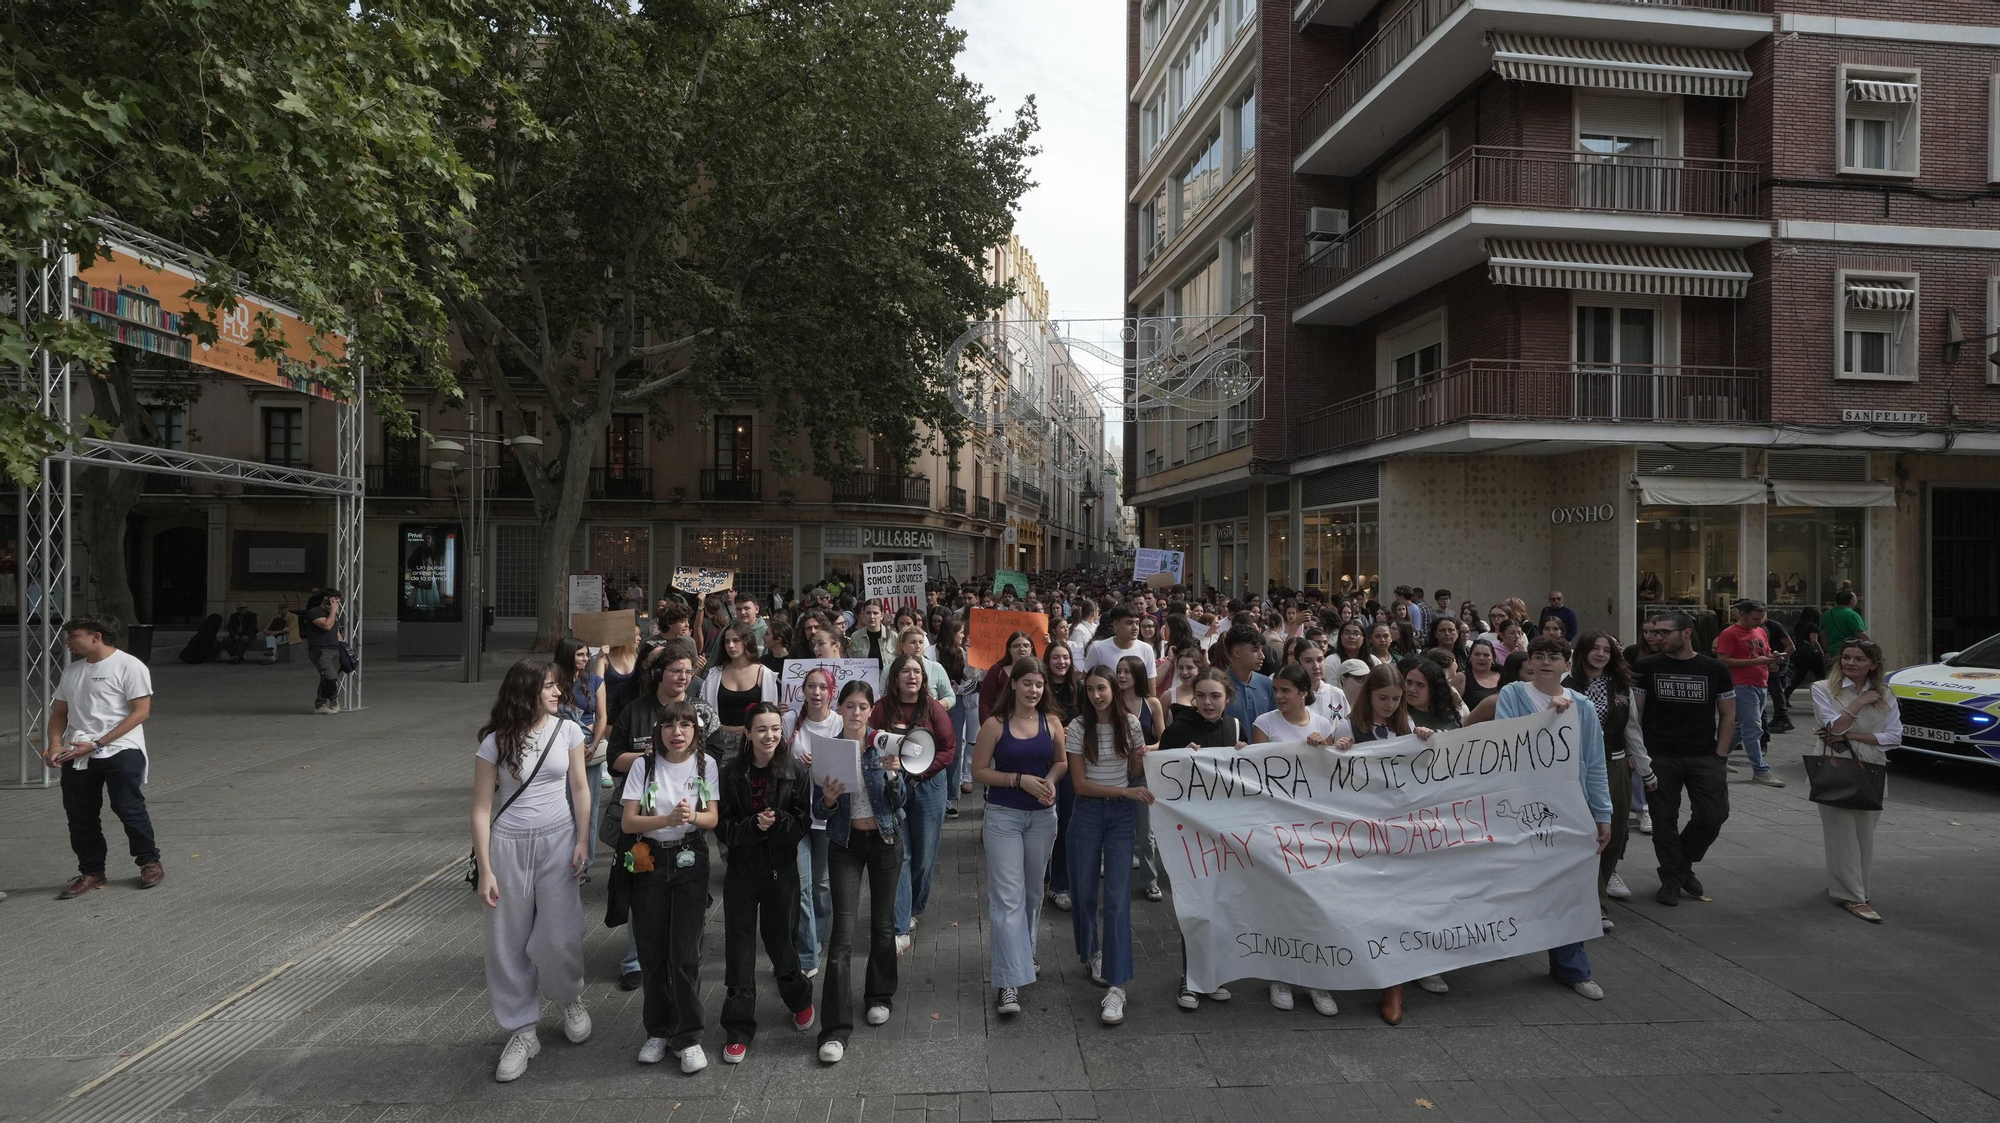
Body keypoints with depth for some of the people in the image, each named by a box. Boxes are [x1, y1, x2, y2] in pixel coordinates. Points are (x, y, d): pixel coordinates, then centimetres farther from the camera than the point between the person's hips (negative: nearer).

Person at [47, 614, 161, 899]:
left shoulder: (129, 666, -7)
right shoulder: (71, 671, 16)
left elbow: (141, 712, -12)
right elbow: (59, 712, 20)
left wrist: (98, 744, -15)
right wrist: (55, 745, 0)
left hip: (120, 751, -7)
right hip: (76, 756, 7)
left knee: (128, 808, -4)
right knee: (79, 816, 7)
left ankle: (149, 861, 14)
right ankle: (91, 872, 21)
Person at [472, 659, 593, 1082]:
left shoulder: (567, 730, -2)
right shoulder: (495, 741, -7)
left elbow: (579, 788, 5)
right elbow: (481, 808, -4)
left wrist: (582, 841, -3)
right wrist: (485, 870, -7)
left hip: (558, 840, 1)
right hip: (509, 844, 0)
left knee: (559, 936, -2)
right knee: (509, 942, 5)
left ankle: (571, 999, 29)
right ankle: (522, 1031, 21)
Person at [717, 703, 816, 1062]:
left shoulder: (795, 773, -5)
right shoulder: (731, 774, -5)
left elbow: (802, 823, -5)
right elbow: (722, 826, -5)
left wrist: (777, 823, -24)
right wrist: (754, 826, -22)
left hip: (781, 870, 0)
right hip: (741, 870, 0)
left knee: (780, 940, 10)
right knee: (739, 948, 3)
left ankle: (800, 1000, 39)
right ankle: (738, 1029, 16)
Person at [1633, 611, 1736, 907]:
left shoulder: (1714, 669, 3)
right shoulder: (1647, 667, -1)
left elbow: (1727, 715, 7)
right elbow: (1634, 713, 0)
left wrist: (1720, 754, -1)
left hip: (1704, 757, 1)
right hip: (1659, 757, -1)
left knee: (1713, 816, -2)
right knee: (1664, 819, 3)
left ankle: (1683, 864, 24)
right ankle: (1671, 879, 19)